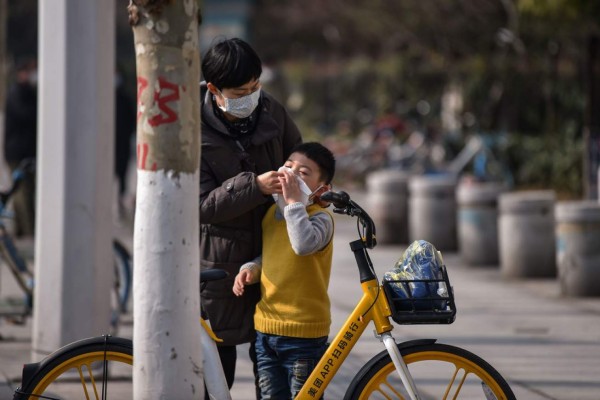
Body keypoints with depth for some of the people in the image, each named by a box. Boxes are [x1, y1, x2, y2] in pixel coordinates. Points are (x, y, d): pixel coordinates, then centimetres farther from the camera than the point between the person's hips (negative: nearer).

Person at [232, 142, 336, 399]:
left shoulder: (320, 218, -13)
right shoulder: (272, 213, 9)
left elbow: (304, 244, -35)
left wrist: (294, 201, -30)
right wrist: (251, 269, 3)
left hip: (303, 332, -7)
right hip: (266, 328, 7)